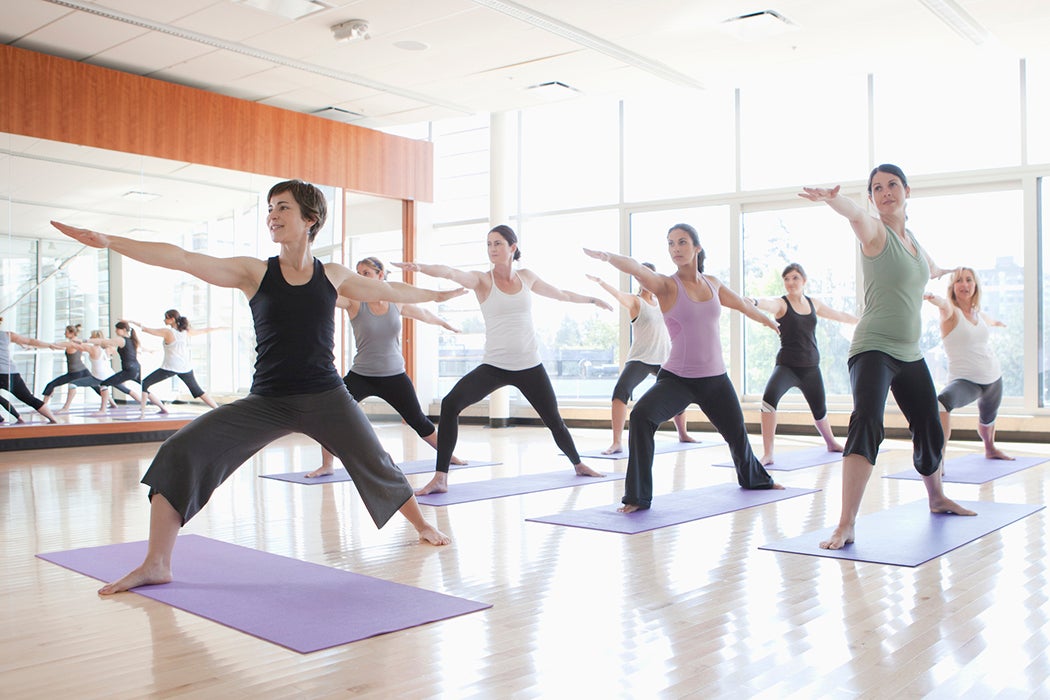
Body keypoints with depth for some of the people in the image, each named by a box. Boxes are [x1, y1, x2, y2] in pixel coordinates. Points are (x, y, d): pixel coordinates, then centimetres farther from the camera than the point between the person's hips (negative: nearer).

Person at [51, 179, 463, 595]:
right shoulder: (255, 274, -2)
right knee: (180, 452, -13)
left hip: (326, 398, 1)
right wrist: (110, 242, -19)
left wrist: (435, 295, 31)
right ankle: (156, 564, -3)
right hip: (265, 403, 0)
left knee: (375, 465, 8)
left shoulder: (333, 277, 2)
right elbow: (183, 259, -11)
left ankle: (422, 525, 39)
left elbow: (388, 290, 19)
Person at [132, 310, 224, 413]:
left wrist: (133, 322, 3)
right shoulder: (187, 331, 2)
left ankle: (143, 411, -4)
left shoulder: (167, 332, -11)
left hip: (169, 367, -5)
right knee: (197, 390, 19)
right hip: (185, 368, 5)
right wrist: (219, 328, 29)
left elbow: (146, 330, -9)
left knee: (145, 384, 4)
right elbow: (204, 331, 14)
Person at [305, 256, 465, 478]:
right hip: (361, 375, -1)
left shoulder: (397, 303, -1)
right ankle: (327, 464, 0)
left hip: (394, 376, 1)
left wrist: (446, 324, 33)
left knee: (418, 420, 11)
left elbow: (424, 314, 17)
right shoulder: (354, 301, -8)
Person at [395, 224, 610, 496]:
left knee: (554, 420, 14)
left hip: (530, 366, 3)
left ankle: (578, 464, 44)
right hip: (494, 366, -2)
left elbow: (560, 294, 23)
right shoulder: (482, 280, -4)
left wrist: (591, 299, 35)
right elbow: (452, 273, -26)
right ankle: (440, 479, -20)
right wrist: (422, 267, -45)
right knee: (450, 404, -24)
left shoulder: (526, 277, 6)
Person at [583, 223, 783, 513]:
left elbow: (742, 304, 23)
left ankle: (755, 477, 57)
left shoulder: (712, 283, 3)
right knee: (641, 416, -31)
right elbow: (636, 268, -33)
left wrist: (767, 319, 40)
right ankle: (637, 497, -22)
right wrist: (608, 256, -53)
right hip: (677, 378, -4)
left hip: (715, 378, 5)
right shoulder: (667, 286, -12)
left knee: (736, 432, 23)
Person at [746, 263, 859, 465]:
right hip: (787, 365, -5)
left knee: (820, 411, 18)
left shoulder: (814, 303, 8)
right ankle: (767, 454, -24)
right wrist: (754, 301, -55)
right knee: (769, 398, -31)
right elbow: (767, 304, -32)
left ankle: (831, 443, 51)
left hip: (811, 367, 5)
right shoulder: (781, 303, -7)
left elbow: (839, 315, 26)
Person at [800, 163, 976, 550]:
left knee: (930, 428, 20)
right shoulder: (875, 232, -8)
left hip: (910, 354, 8)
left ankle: (937, 497, 46)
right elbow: (856, 215, -33)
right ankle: (846, 525, -31)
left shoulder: (913, 240, 13)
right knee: (866, 424, -27)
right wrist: (832, 198, -55)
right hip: (873, 350, -8)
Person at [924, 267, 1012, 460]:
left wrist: (999, 323, 57)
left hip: (993, 378, 7)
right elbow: (945, 305, -38)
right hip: (965, 379, -7)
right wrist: (935, 298, -62)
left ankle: (990, 449, 61)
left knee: (988, 419, 29)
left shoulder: (979, 313, 7)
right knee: (943, 402, -38)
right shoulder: (952, 313, -12)